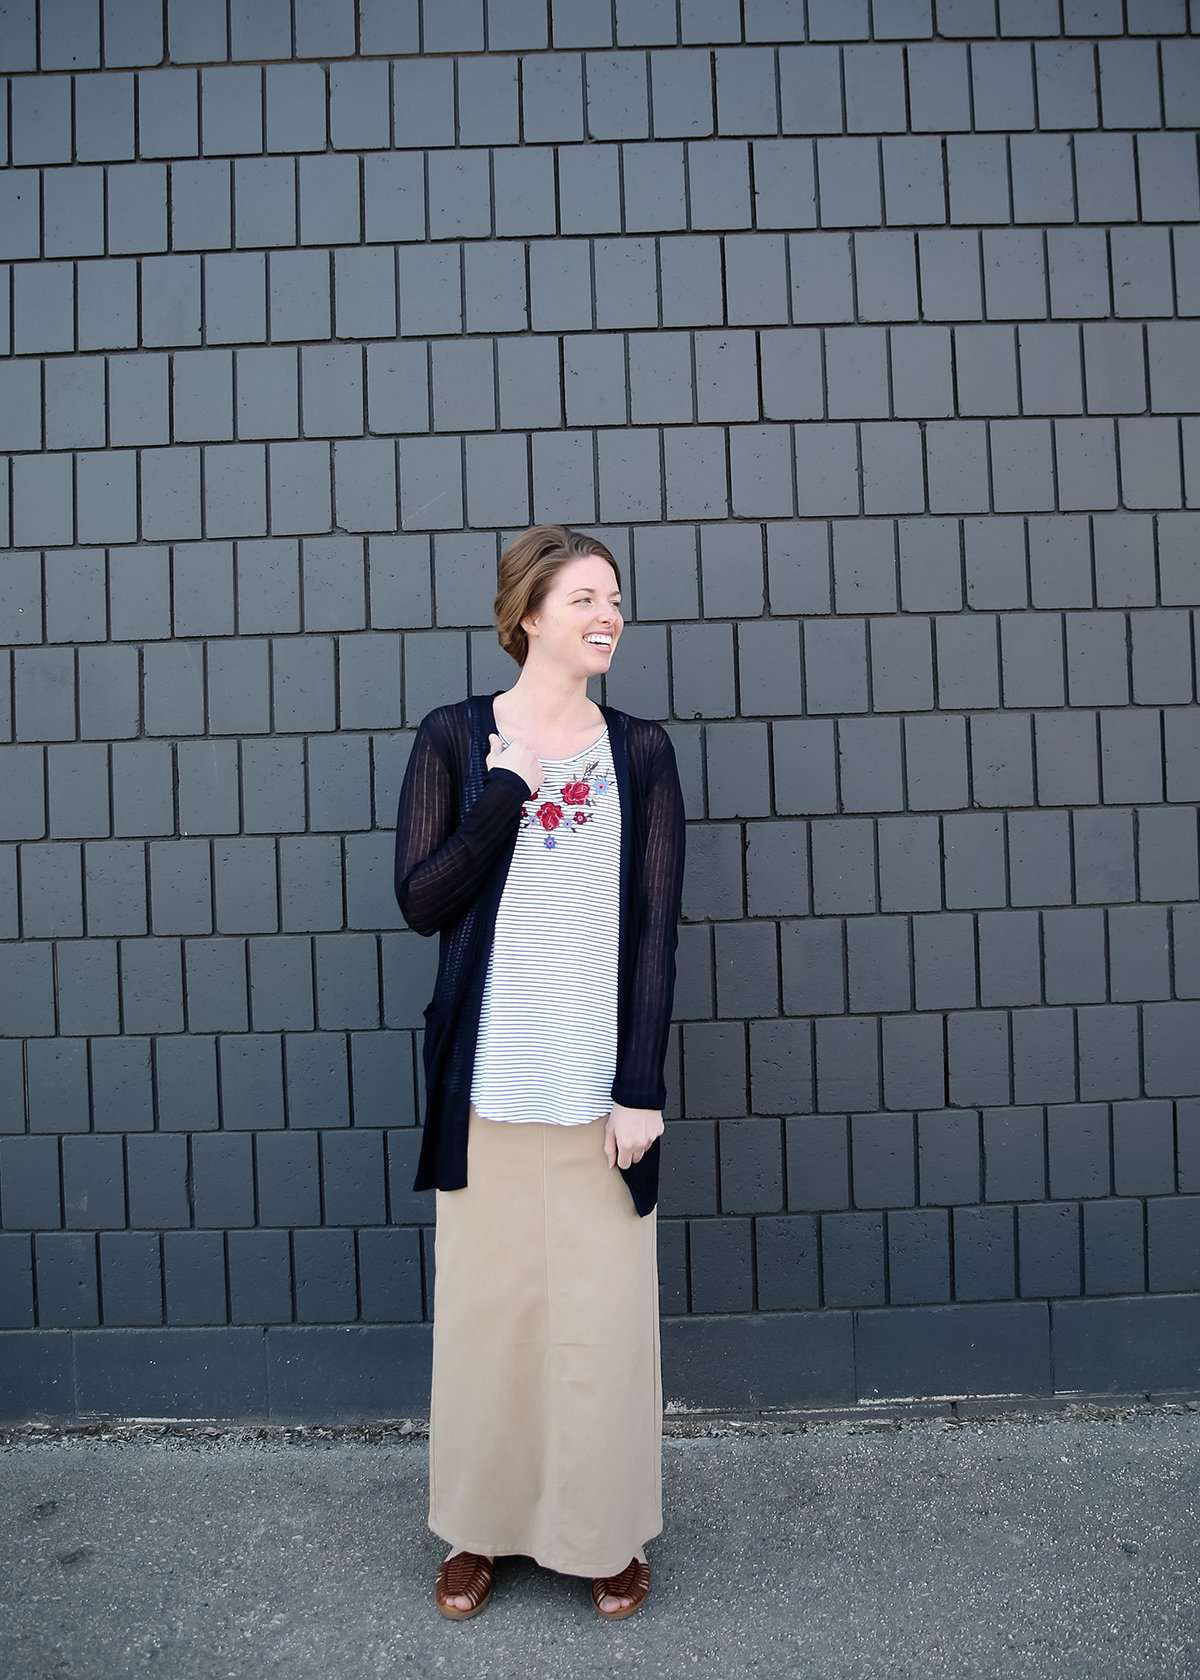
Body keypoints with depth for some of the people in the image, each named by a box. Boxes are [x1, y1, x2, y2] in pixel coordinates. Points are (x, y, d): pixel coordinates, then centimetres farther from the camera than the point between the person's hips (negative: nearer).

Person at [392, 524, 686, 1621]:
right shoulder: (455, 737, 1)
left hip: (600, 1082, 1)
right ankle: (482, 1528, 34)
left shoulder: (640, 751, 3)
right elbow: (421, 899, -5)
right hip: (488, 1079, 0)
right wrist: (508, 786, -14)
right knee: (487, 1299, 11)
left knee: (602, 1309, 9)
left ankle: (604, 1532, 33)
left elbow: (655, 928, -1)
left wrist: (641, 1087, -7)